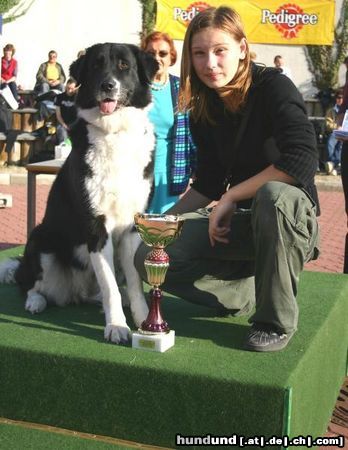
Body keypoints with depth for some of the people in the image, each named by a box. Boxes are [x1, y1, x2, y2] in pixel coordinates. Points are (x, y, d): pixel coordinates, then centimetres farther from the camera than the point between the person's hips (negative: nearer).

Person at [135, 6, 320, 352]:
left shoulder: (273, 87, -15)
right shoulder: (203, 110, 3)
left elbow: (302, 161, -29)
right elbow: (208, 184, 11)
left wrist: (230, 197, -23)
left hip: (291, 215, -5)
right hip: (239, 221, 5)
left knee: (273, 195, -42)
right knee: (149, 255, -15)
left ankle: (276, 321, -22)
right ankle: (243, 292, 6)